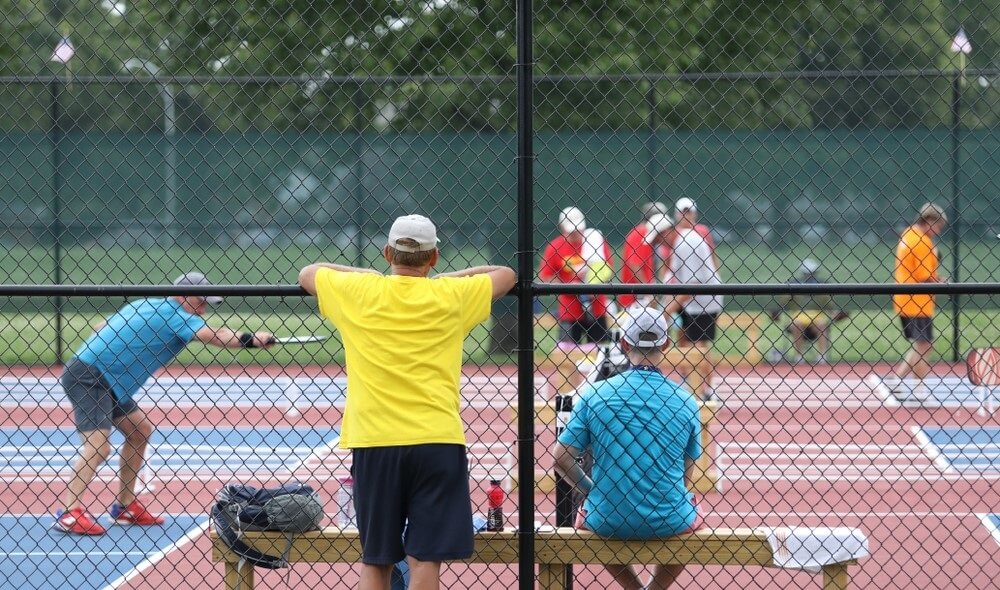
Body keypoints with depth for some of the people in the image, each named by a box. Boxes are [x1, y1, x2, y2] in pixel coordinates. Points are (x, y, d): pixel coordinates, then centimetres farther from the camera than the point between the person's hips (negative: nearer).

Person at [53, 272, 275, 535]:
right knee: (97, 446, -21)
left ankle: (125, 506, 19)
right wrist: (252, 339, -28)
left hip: (105, 383, 10)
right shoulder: (173, 314, -12)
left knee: (141, 430, 17)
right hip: (88, 378, -10)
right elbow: (214, 336, -27)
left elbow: (100, 328, 20)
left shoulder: (145, 305, 15)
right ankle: (69, 514, -29)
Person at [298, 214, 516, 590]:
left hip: (374, 442, 1)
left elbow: (307, 273, 23)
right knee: (425, 560, -3)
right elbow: (507, 275, 21)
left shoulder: (357, 291, 3)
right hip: (437, 442, -1)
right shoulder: (451, 296, 3)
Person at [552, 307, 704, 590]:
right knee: (694, 515, 35)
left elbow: (562, 459, -3)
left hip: (608, 523, 0)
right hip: (669, 523, 0)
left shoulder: (594, 395, -5)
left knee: (585, 514, 35)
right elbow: (686, 477, 5)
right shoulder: (685, 401, -2)